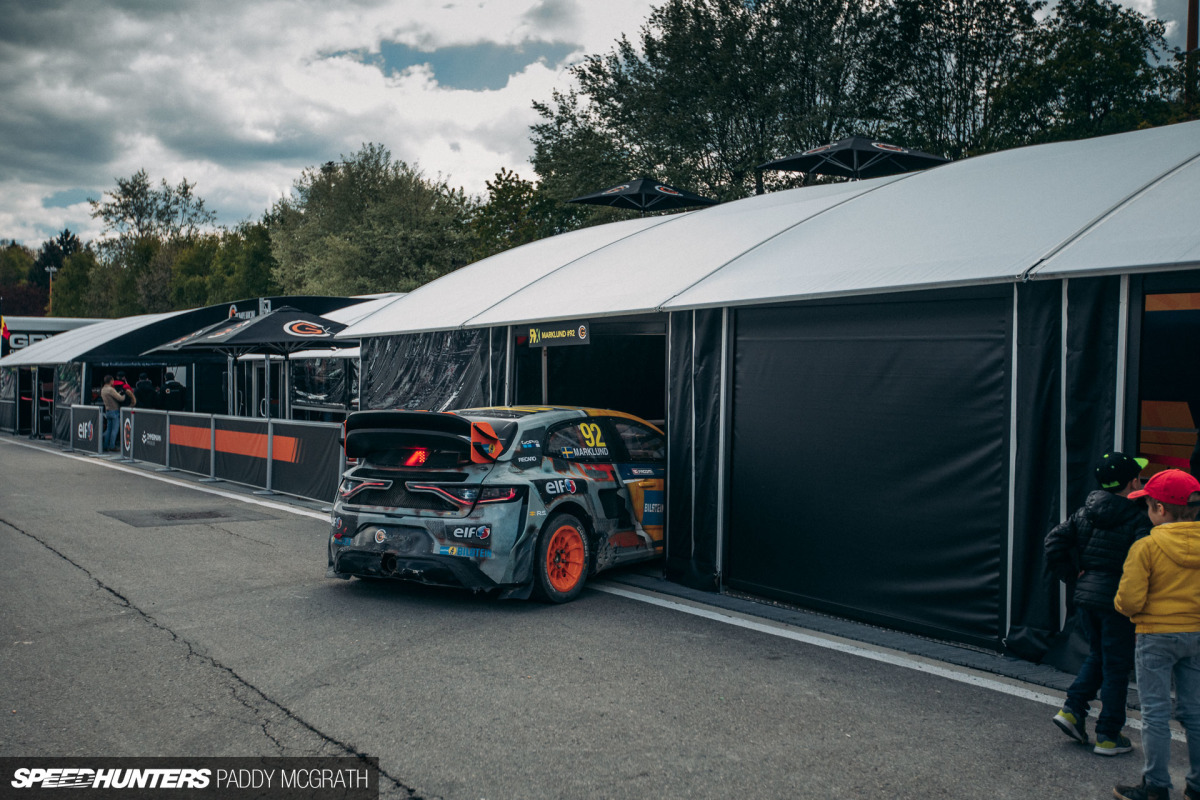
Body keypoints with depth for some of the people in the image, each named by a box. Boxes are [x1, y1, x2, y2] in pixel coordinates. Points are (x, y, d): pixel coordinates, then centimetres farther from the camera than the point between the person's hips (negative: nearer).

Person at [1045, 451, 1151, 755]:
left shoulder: (1085, 511, 4)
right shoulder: (1138, 519, -13)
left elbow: (1054, 541, 1)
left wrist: (1073, 575, 8)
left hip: (1085, 596, 5)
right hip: (1116, 601, -5)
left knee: (1097, 656, 24)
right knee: (1116, 667, 7)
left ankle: (1072, 710, 14)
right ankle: (1108, 736, 15)